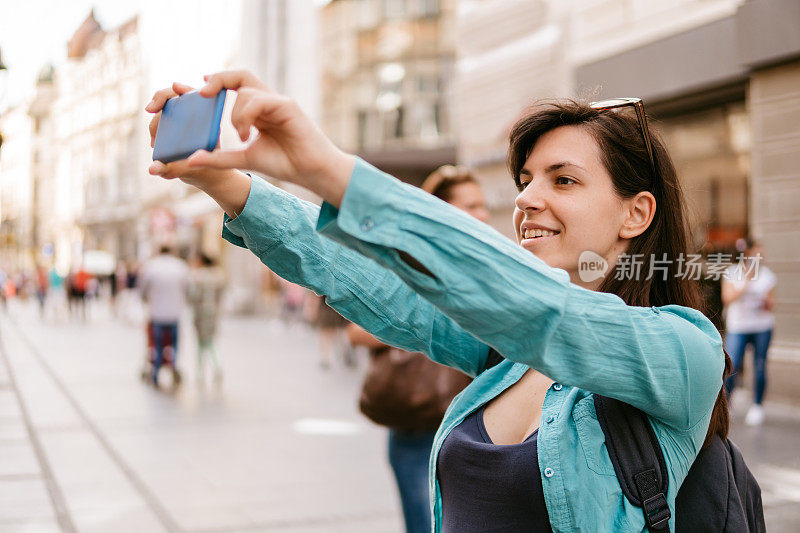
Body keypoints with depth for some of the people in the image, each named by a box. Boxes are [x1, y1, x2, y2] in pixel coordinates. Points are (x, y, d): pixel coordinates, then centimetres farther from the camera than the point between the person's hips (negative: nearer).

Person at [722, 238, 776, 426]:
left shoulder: (767, 274, 8)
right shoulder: (732, 272, 1)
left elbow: (771, 303, 13)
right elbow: (727, 298, -9)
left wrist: (767, 302, -10)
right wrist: (746, 282, -16)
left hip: (762, 327, 2)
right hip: (737, 326, -2)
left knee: (760, 366, 2)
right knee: (732, 367, -10)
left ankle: (757, 407, 14)